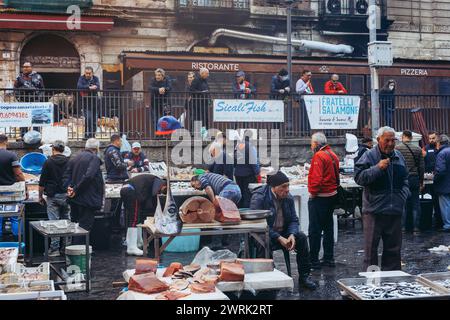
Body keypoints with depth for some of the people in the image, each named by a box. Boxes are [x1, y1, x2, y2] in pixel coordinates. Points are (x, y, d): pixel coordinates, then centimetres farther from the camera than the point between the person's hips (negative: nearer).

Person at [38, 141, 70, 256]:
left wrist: (40, 196, 6)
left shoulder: (48, 162, -4)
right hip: (66, 195, 3)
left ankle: (54, 249, -1)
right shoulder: (69, 162, 3)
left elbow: (42, 182, -4)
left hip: (53, 196, -3)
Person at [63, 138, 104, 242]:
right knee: (84, 227, -2)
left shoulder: (74, 158, 12)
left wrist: (69, 187, -7)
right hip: (88, 199, -7)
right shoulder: (94, 158, -10)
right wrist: (76, 190, -17)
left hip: (74, 199, 7)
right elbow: (88, 176, -23)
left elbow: (66, 176, 4)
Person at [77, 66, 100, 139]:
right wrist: (89, 87, -22)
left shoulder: (95, 79, 5)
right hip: (86, 103, -3)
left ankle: (92, 135, 17)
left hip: (94, 102, 3)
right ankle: (87, 135, -10)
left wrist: (86, 90, -22)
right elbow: (79, 86, -17)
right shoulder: (82, 78, 1)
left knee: (94, 120, 5)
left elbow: (97, 88, -12)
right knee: (88, 118, -17)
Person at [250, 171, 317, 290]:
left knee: (301, 237, -16)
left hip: (282, 233, 6)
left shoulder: (288, 198, 1)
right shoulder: (259, 198, -18)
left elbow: (294, 220, 3)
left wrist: (292, 235, -20)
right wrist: (279, 238, -27)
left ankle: (304, 277, -8)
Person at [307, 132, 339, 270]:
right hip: (332, 195, 9)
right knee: (328, 228, 14)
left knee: (314, 230, -4)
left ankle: (314, 260, -1)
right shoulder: (333, 155, 12)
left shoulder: (319, 156, -16)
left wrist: (313, 193, -13)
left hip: (320, 197, -9)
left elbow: (317, 178, -23)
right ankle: (329, 258, 19)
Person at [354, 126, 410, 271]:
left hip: (395, 210, 6)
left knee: (393, 248, 13)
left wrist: (404, 194, 7)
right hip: (374, 210, -5)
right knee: (371, 247, 1)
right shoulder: (369, 156, -7)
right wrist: (377, 168, -22)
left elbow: (405, 179, 24)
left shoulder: (398, 156, 12)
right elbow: (359, 177, -16)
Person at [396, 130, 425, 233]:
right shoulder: (418, 149, 5)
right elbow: (421, 167, 7)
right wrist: (421, 182, 15)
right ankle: (416, 227, 5)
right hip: (414, 179, 2)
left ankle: (403, 226, 4)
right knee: (415, 204, 6)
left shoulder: (397, 148, -4)